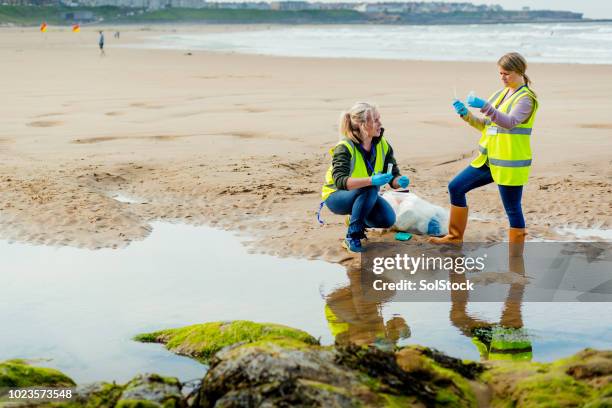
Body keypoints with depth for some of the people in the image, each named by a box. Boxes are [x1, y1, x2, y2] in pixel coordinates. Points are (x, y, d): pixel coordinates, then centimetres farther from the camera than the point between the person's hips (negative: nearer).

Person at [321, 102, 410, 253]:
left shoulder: (383, 145, -7)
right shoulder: (345, 147, -25)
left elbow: (393, 176, -5)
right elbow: (340, 181, -38)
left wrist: (400, 181, -30)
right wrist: (371, 180, -50)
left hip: (364, 196, 6)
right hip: (337, 197, -6)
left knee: (388, 219, -20)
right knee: (370, 189, -35)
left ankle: (358, 220, 11)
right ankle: (352, 237, -23)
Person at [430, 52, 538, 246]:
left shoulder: (526, 98, -11)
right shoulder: (501, 94, 13)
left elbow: (510, 122, -31)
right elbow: (485, 125, 17)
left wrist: (484, 106, -42)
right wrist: (466, 114, -1)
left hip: (510, 164, -8)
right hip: (488, 160, 8)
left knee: (513, 210, -1)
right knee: (456, 187, 8)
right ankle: (455, 237, 21)